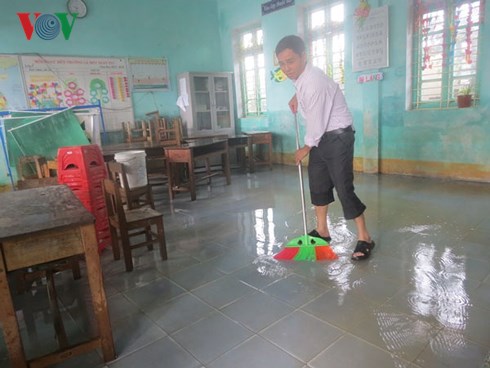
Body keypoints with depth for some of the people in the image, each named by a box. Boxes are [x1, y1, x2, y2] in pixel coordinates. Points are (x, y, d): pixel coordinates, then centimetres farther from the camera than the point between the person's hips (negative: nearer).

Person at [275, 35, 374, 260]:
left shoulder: (314, 83, -28)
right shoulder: (302, 75, 2)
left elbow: (316, 124, -23)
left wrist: (306, 148, -8)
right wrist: (296, 97, 11)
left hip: (338, 137, -9)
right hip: (321, 137, 10)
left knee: (344, 188, -9)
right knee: (318, 183, 12)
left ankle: (364, 238, 4)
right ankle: (322, 231, 25)